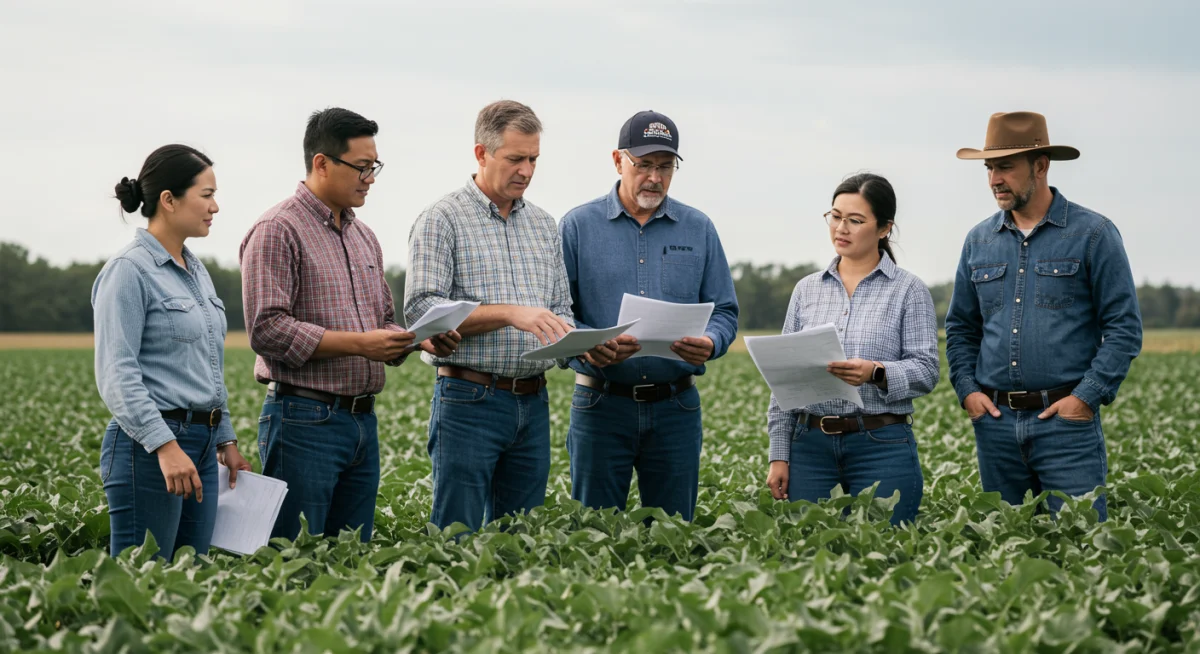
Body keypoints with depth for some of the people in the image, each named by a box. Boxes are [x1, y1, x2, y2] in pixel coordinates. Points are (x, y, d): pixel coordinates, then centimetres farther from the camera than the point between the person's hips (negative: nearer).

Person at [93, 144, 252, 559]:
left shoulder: (195, 271, 16)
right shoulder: (130, 271, -11)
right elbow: (116, 374, -18)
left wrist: (225, 440, 21)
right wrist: (165, 445, -24)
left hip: (201, 446, 9)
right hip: (148, 446, -9)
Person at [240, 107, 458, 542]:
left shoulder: (363, 237, 18)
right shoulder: (278, 230, -9)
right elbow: (267, 329, -18)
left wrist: (420, 339, 3)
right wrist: (358, 344, -20)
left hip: (363, 421, 8)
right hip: (304, 420, -8)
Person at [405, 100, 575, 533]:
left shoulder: (543, 225, 16)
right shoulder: (442, 220, -3)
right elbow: (421, 308, -14)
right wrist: (510, 313, -22)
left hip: (533, 403, 6)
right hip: (469, 400, -6)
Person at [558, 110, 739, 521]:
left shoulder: (698, 230, 9)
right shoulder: (578, 226, 3)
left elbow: (724, 312, 9)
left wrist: (709, 344, -13)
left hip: (675, 409, 2)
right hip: (601, 406, -2)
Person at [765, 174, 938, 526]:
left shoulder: (908, 290, 3)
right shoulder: (807, 289, 13)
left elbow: (926, 370, -4)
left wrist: (876, 373, -23)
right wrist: (779, 456, 5)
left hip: (883, 447, -3)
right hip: (812, 445, 3)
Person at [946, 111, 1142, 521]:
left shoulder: (1093, 234, -1)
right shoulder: (979, 241, 13)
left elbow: (1124, 326, -3)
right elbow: (960, 327, 19)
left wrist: (1087, 397, -11)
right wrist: (968, 390, 4)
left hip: (1066, 417, -5)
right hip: (996, 423, 5)